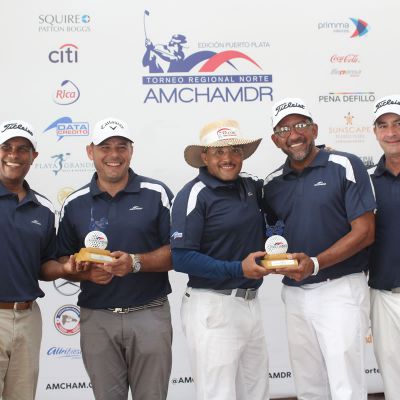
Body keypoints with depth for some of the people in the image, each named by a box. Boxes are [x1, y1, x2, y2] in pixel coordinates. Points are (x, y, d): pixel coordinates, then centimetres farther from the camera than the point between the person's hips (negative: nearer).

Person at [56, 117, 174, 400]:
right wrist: (86, 272, -12)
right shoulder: (74, 204, 5)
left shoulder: (157, 194, -2)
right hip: (96, 318, 2)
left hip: (150, 314, -1)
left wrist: (136, 262, -18)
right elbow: (62, 261, 9)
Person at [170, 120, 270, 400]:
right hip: (213, 308, -7)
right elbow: (181, 258, -18)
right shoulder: (195, 194, -12)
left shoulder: (251, 187, 8)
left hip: (250, 303, 7)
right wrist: (238, 269, -20)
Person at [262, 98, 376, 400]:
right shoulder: (272, 184, 10)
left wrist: (315, 264, -20)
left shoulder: (346, 166, -5)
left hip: (340, 288, -5)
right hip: (295, 293, 5)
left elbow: (365, 231, -10)